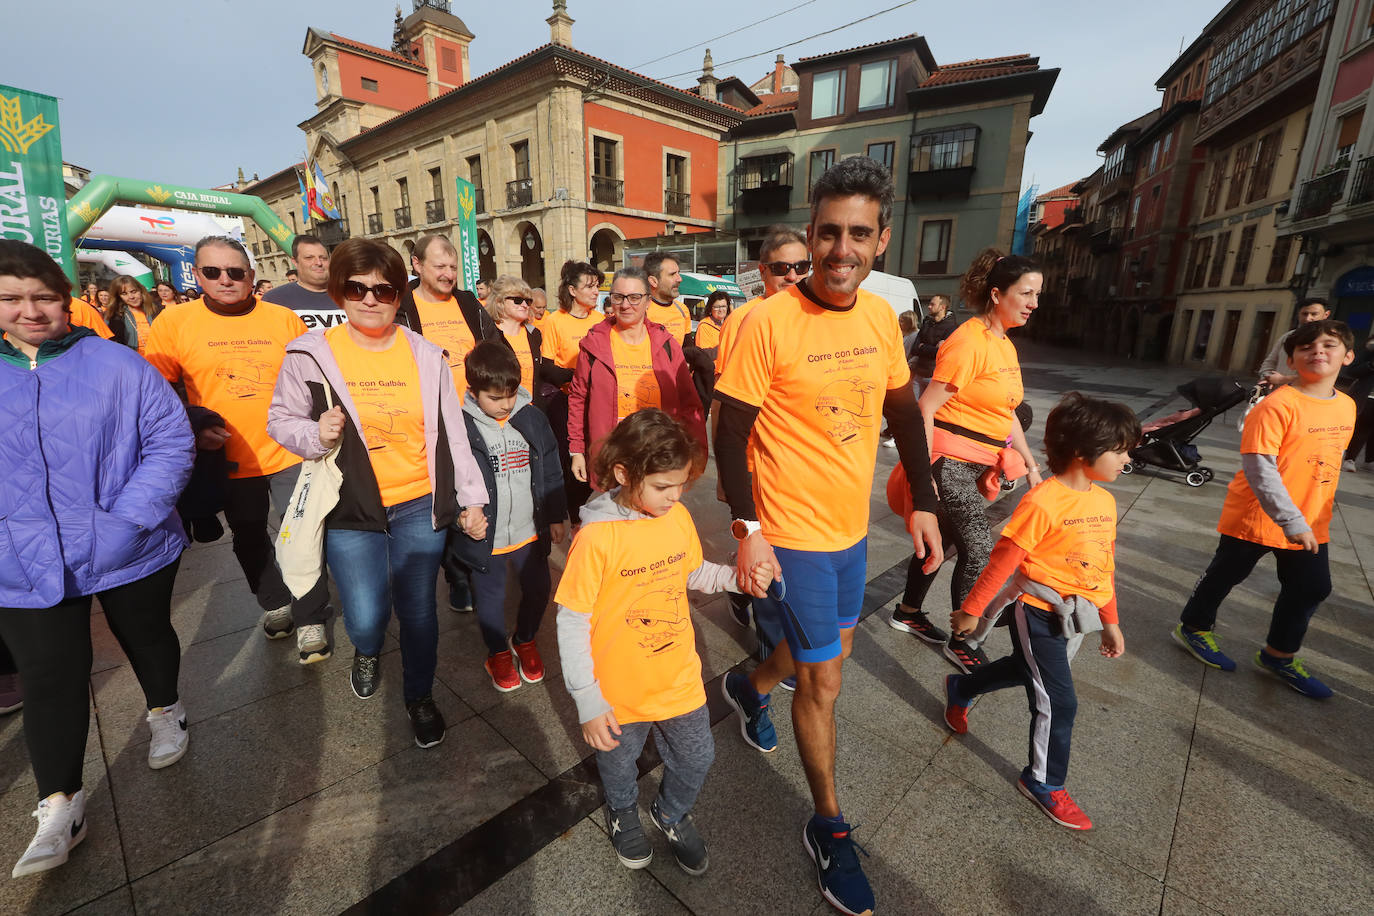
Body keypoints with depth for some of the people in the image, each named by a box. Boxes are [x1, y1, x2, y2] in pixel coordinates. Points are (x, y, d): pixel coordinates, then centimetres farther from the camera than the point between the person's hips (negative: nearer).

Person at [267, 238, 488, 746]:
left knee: (418, 612, 8)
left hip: (419, 507, 1)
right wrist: (315, 434, -18)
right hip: (350, 511, 0)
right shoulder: (311, 353, -3)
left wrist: (471, 498, 4)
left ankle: (420, 697, 35)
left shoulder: (426, 355, 1)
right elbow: (280, 419, 5)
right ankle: (367, 653, 39)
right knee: (367, 618, -2)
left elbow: (451, 433, 4)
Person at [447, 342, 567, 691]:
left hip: (530, 531, 3)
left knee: (537, 590, 17)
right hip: (485, 538, -3)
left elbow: (551, 472, 4)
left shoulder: (533, 419, -4)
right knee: (491, 599, 15)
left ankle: (525, 640, 45)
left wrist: (556, 517, 7)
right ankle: (498, 652, 43)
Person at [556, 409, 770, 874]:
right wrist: (587, 701, -16)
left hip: (679, 678, 4)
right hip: (619, 692, -3)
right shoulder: (596, 537, -26)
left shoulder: (678, 516, -10)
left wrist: (737, 576, -11)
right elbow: (572, 623, -18)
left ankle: (672, 814, 54)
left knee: (696, 758, 20)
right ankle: (623, 814, 59)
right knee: (619, 763, 24)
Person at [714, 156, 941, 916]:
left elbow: (903, 412, 10)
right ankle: (828, 826, 32)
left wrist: (922, 501, 7)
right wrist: (747, 528, -19)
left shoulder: (881, 314, 1)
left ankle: (748, 687, 56)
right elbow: (730, 431, -14)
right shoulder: (768, 321, -18)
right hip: (794, 531, -6)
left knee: (829, 647, 25)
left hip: (853, 525, 7)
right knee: (823, 679, 6)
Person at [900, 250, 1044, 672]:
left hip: (978, 463, 9)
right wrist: (923, 474, -21)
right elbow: (925, 409, -19)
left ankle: (908, 612, 33)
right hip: (950, 460, -9)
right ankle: (962, 642, 13)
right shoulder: (968, 341, -16)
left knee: (942, 539, 16)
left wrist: (1030, 463, 18)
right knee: (980, 551, -5)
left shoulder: (1005, 345, 13)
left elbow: (1006, 412, 20)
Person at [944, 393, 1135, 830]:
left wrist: (1110, 622, 18)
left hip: (1074, 616, 8)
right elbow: (1003, 561, -19)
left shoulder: (1105, 502, 2)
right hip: (1037, 612, -8)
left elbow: (1105, 566, 13)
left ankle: (959, 688, 51)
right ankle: (1044, 782, 25)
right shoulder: (1041, 503, -24)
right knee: (1058, 700, 1)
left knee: (1024, 669, 26)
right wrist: (971, 610, -11)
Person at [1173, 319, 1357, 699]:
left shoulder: (1346, 406, 3)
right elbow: (1259, 468, -24)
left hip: (1311, 521, 7)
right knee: (1227, 574, 9)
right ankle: (1193, 626, 33)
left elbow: (1329, 461, 15)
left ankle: (1278, 655, 35)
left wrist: (1318, 515, 18)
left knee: (1312, 588, 15)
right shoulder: (1278, 405, -21)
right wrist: (1291, 521, -25)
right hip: (1257, 516, -7)